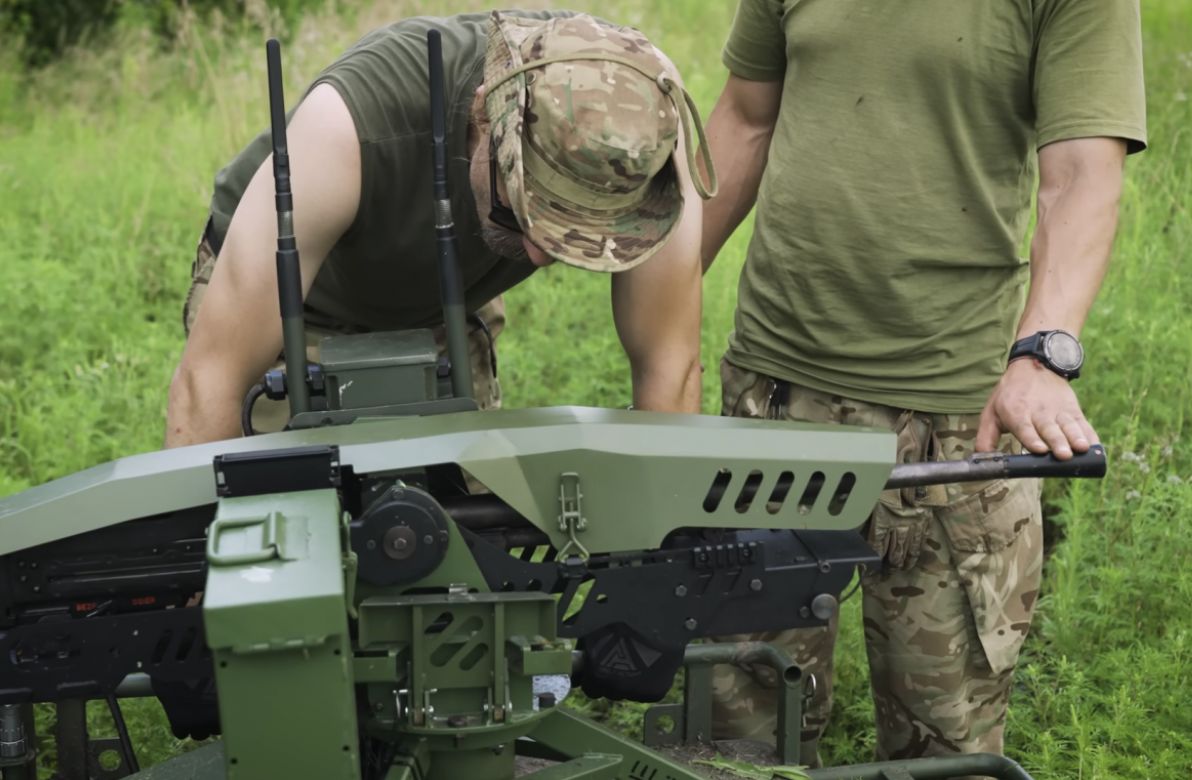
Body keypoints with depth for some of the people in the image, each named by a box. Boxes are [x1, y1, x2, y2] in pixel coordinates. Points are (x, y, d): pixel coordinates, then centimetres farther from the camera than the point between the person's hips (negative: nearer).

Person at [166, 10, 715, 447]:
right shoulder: (353, 120, -42)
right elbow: (209, 378, -38)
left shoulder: (646, 121, -32)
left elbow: (669, 365, -22)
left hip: (442, 310, 3)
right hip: (279, 298, -3)